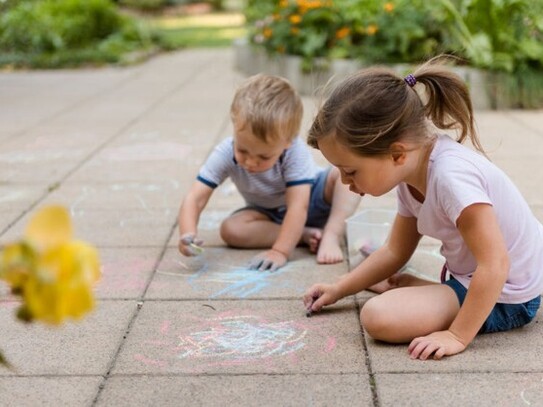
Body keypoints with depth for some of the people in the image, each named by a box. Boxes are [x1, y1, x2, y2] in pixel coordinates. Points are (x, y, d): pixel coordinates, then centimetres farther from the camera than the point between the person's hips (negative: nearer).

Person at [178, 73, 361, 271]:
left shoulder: (295, 152, -36)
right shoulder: (225, 153, -27)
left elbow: (298, 207, -38)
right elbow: (195, 198, -29)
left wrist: (280, 251, -46)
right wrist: (188, 233, -48)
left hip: (312, 198, -2)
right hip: (271, 215, 3)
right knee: (230, 229, -29)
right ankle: (305, 235, -22)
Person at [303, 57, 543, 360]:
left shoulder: (451, 175, -30)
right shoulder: (411, 177, 0)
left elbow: (495, 265, -31)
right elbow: (396, 252, 10)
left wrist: (458, 336, -27)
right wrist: (338, 290, 6)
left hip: (503, 298, -9)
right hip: (466, 276, 9)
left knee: (379, 316, -24)